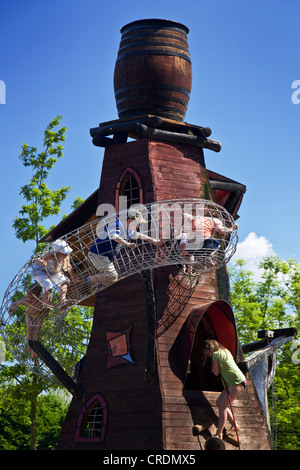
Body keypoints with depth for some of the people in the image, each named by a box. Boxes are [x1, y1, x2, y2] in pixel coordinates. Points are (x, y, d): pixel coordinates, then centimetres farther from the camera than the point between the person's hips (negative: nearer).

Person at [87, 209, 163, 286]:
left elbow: (139, 235, 29)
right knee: (112, 276, -21)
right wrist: (127, 244, -49)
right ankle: (90, 280, -10)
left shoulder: (128, 230, 11)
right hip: (98, 254, -10)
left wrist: (153, 240, 27)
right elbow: (114, 236, -39)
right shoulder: (118, 225, -18)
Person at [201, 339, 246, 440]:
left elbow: (216, 372, -6)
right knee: (219, 402, 13)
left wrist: (212, 362, 1)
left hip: (237, 382, -10)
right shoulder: (225, 351, 16)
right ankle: (234, 425, 21)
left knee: (223, 406, -13)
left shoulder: (215, 354, -11)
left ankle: (219, 434, -15)